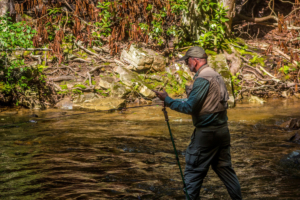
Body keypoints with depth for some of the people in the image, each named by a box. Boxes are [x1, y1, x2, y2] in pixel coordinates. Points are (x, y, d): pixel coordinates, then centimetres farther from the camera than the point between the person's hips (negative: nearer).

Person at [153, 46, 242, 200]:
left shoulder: (202, 79, -16)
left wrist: (167, 99, -12)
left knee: (193, 171, 0)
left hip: (206, 132, -9)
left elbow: (189, 108, -19)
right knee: (224, 168, 16)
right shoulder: (217, 76, 11)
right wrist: (191, 92, 18)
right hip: (223, 129, 9)